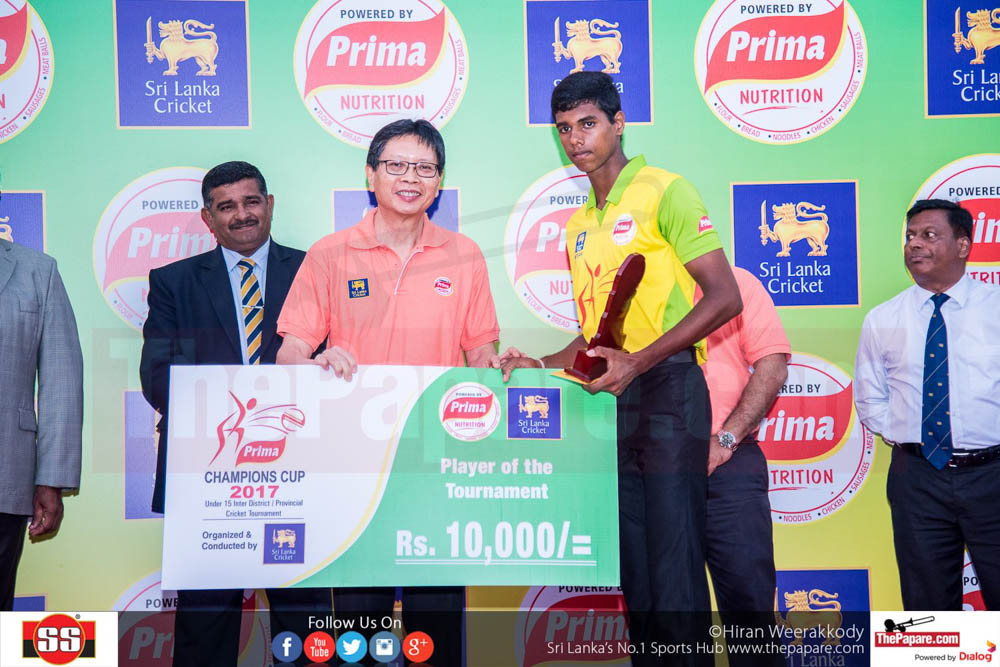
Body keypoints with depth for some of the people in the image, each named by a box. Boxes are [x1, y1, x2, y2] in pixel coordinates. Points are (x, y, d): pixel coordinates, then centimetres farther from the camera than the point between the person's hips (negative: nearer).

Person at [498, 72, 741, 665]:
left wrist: (638, 362, -17)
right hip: (610, 401, 7)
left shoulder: (663, 192, -3)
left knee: (676, 576, -8)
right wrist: (544, 365, 9)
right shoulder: (579, 225, 20)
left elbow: (724, 298, -12)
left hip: (667, 392, -7)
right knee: (634, 581, 9)